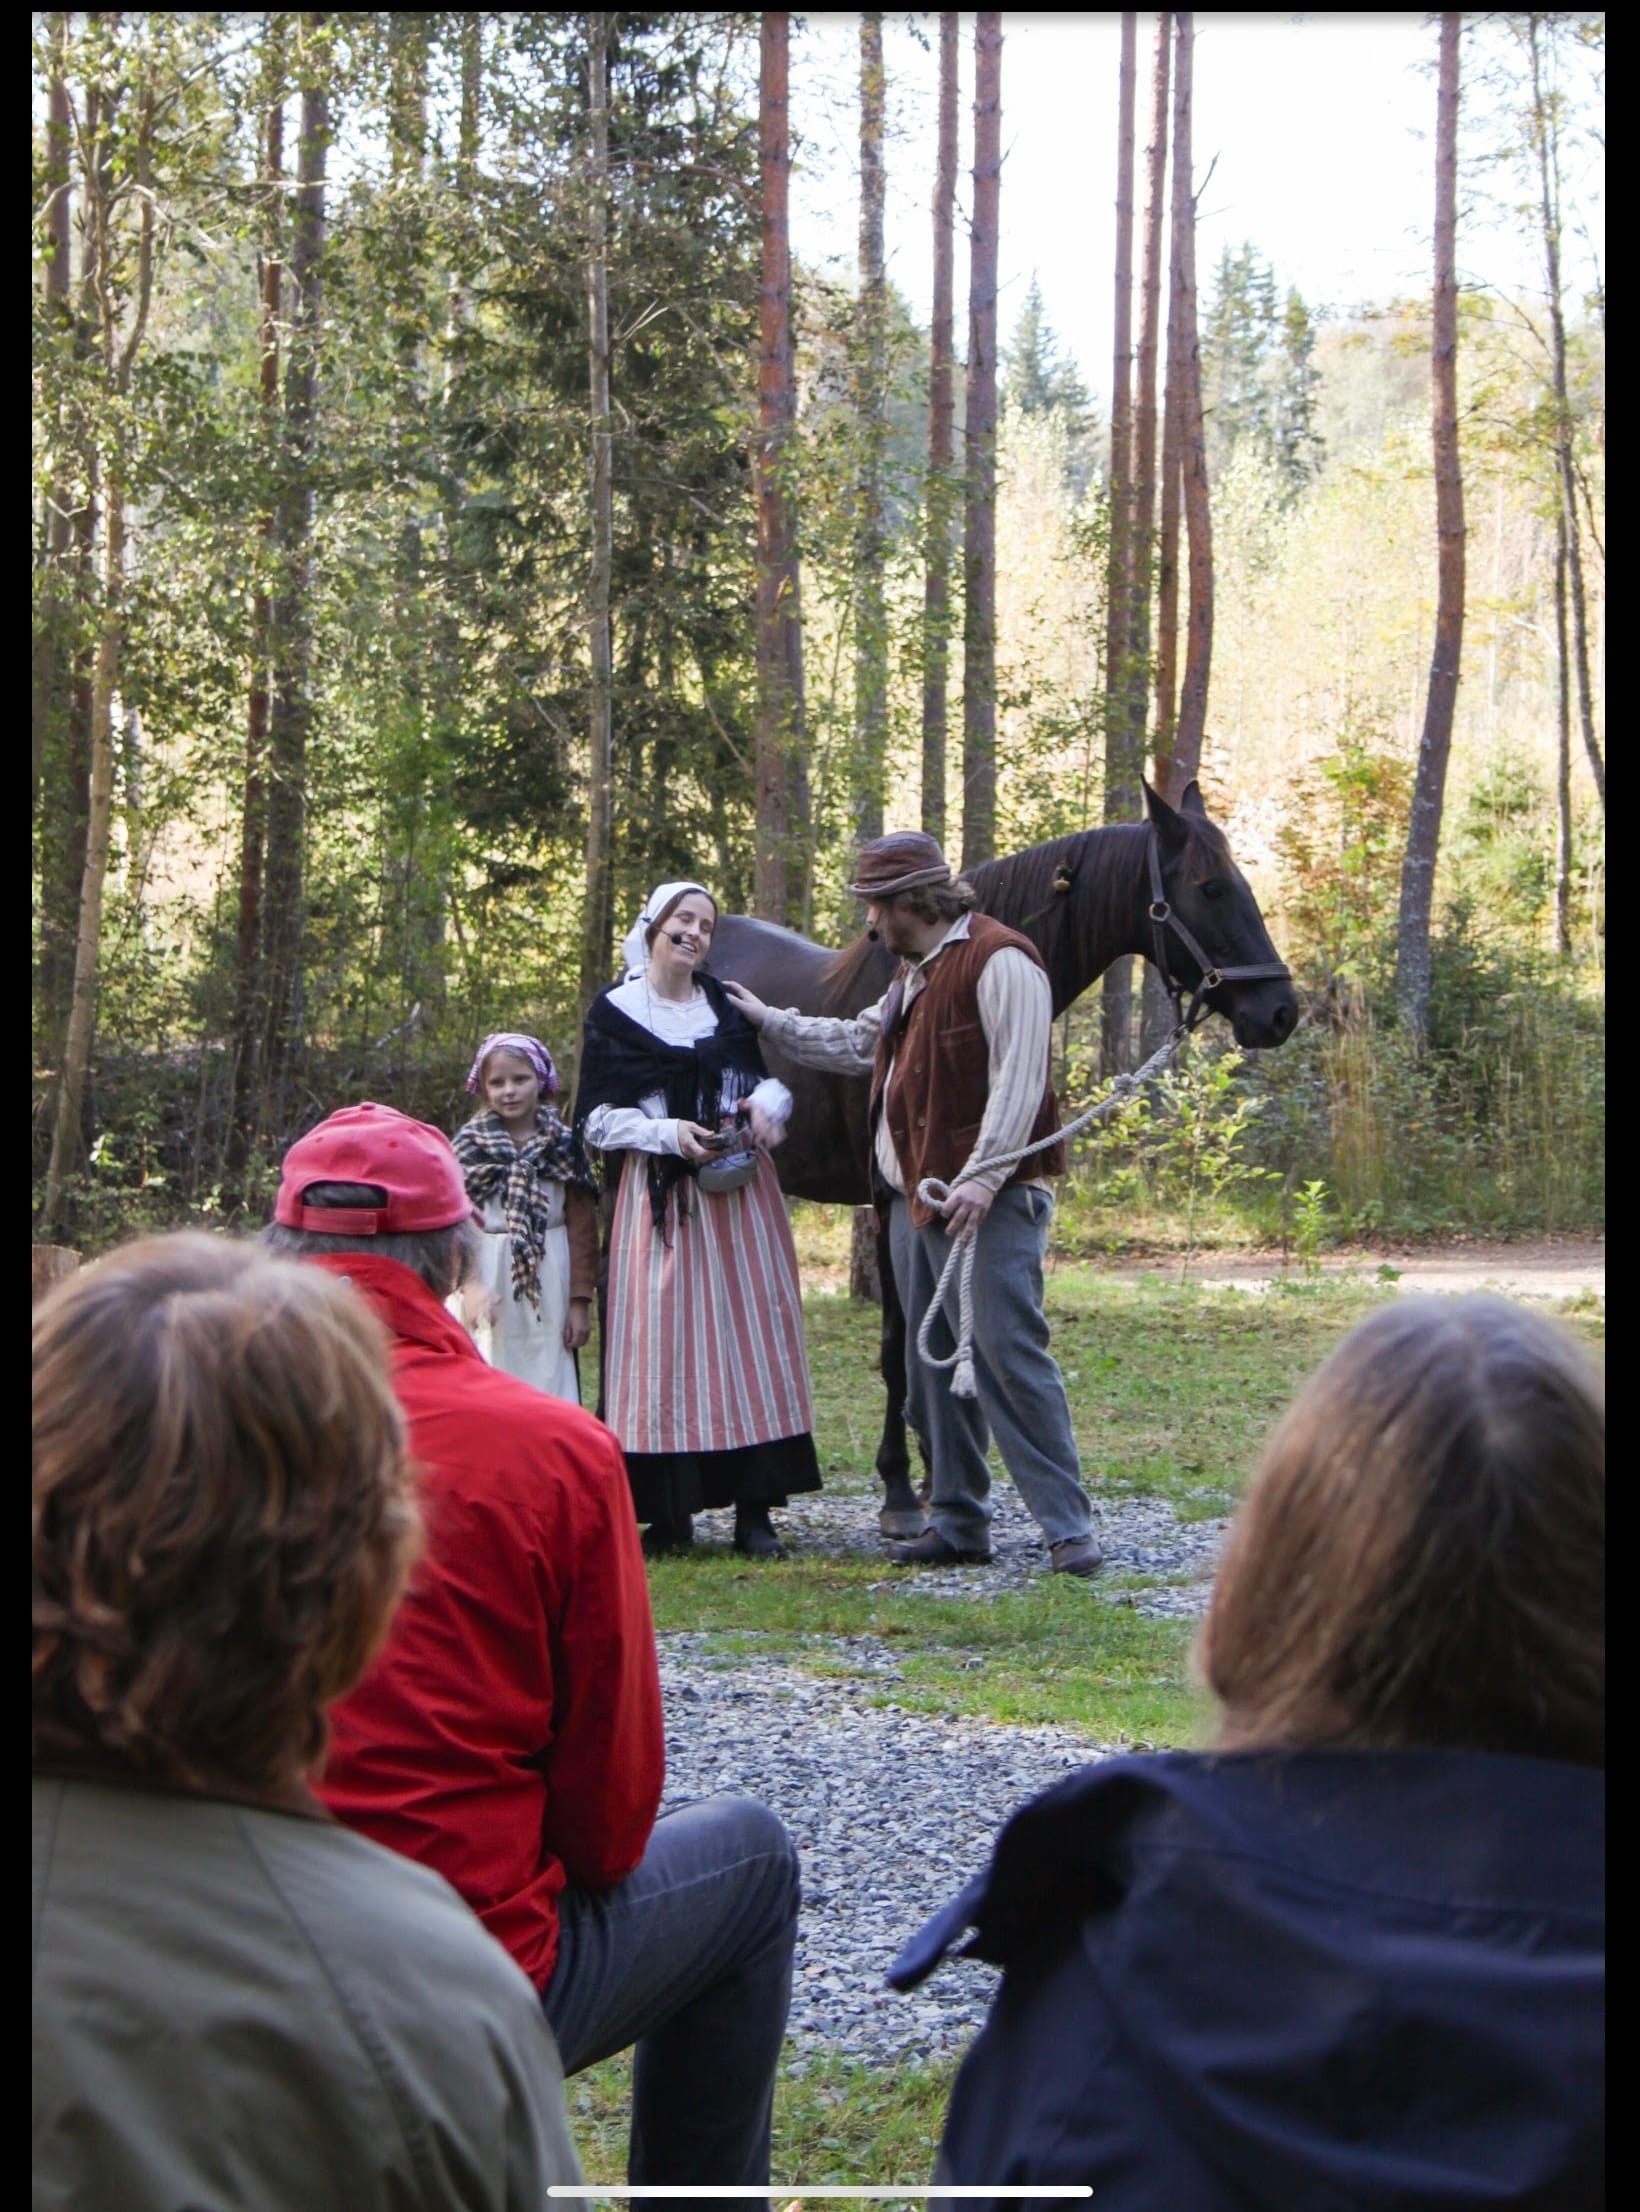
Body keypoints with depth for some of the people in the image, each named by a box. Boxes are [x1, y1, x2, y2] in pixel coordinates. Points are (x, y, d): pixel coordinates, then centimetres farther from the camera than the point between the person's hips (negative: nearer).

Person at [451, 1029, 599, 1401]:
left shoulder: (564, 1144, 5)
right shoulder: (469, 1145, 3)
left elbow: (582, 1227, 4)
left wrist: (580, 1300, 0)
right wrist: (471, 1285, -16)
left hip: (549, 1285, 1)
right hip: (489, 1278, -1)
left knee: (549, 1380, 1)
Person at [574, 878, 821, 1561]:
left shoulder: (729, 1004, 11)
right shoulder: (612, 1013, 2)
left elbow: (773, 1080, 16)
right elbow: (596, 1120, -1)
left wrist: (768, 1102, -7)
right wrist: (668, 1132, -16)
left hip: (740, 1188, 3)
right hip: (658, 1192, -2)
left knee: (750, 1333, -1)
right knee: (663, 1338, -5)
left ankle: (754, 1511, 1)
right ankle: (669, 1512, 1)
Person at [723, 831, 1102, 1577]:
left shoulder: (999, 961, -11)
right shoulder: (914, 976, 21)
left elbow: (1017, 1079, -19)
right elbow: (858, 1043, 37)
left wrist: (983, 1178, -25)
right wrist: (770, 1021, 38)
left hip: (989, 1200, -10)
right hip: (914, 1199, 10)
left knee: (1011, 1354, -14)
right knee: (933, 1366, 10)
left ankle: (1069, 1529, -13)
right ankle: (958, 1523, 16)